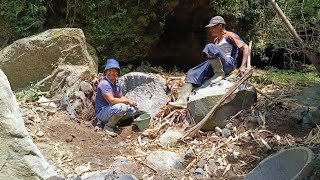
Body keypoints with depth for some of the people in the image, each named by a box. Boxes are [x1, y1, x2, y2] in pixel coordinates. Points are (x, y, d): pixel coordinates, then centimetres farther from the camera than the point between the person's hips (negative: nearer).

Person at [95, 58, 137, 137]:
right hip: (101, 112, -9)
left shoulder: (116, 83, 5)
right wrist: (127, 101, -18)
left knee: (133, 109, 8)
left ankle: (106, 120, 11)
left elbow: (121, 97, 12)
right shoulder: (104, 84, -23)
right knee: (121, 107, -32)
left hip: (110, 110, 9)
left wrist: (131, 102, -8)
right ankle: (108, 126, -10)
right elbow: (111, 100, -30)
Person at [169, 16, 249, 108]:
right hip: (215, 65, 8)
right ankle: (182, 100, -21)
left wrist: (243, 66, -14)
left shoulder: (230, 36, 2)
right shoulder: (216, 40, 27)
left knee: (210, 47, -31)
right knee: (192, 73, -9)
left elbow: (245, 48, -5)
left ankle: (220, 73, -22)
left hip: (228, 64, -8)